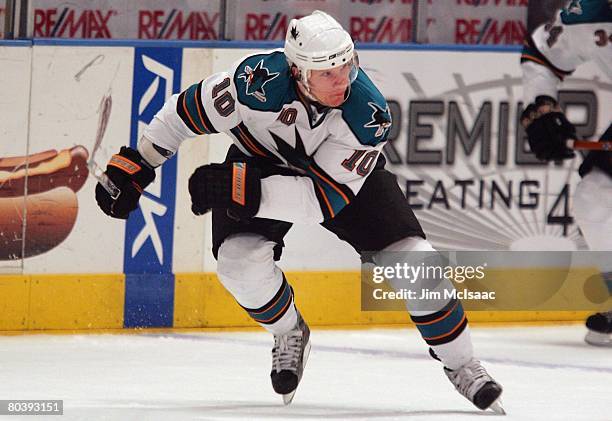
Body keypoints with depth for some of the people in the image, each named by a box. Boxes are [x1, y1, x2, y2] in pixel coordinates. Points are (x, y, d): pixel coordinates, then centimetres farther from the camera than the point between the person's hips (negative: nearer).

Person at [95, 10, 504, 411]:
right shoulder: (259, 81, -38)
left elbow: (324, 198, -37)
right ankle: (290, 335, 8)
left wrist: (241, 189, -45)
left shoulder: (369, 115, -35)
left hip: (345, 171, 0)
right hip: (259, 163, 0)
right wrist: (133, 166, -15)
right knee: (240, 261, -24)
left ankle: (462, 365, 9)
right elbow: (189, 111, -22)